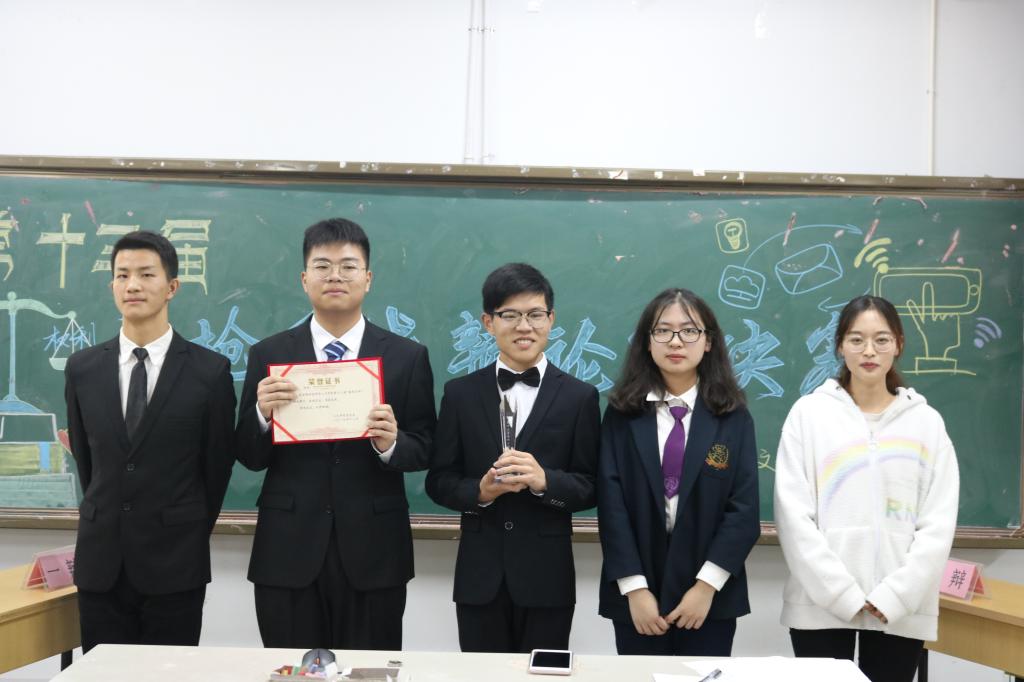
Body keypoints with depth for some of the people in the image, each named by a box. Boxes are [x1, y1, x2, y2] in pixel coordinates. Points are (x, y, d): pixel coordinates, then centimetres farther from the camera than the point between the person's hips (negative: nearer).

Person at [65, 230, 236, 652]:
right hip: (100, 561, 3)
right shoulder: (82, 369, 3)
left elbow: (217, 464, 2)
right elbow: (84, 458, 14)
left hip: (174, 563, -3)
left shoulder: (210, 371, -7)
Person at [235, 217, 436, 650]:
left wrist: (391, 443, -19)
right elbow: (249, 457, 4)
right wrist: (262, 413, -16)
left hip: (372, 555, 0)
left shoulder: (407, 357, 2)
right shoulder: (268, 355, 4)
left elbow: (425, 449, 2)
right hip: (288, 554, 1)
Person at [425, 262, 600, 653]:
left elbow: (590, 488, -2)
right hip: (480, 576, 1)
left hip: (547, 576, -1)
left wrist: (544, 480, -21)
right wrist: (480, 491, -17)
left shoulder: (579, 396, 0)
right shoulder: (460, 393, 3)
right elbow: (439, 481, 3)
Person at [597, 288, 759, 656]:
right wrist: (634, 588, -12)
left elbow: (744, 508, -4)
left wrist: (707, 586, -12)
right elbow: (611, 503, -5)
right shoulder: (622, 414, 1)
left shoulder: (733, 418, 1)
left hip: (712, 596, 0)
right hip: (637, 596, 0)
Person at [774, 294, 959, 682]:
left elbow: (939, 523, 1)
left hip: (901, 611, 1)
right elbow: (793, 514, -4)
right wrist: (844, 595, -11)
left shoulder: (926, 422, 6)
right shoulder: (809, 413, 2)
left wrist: (892, 597, -9)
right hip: (822, 605, -1)